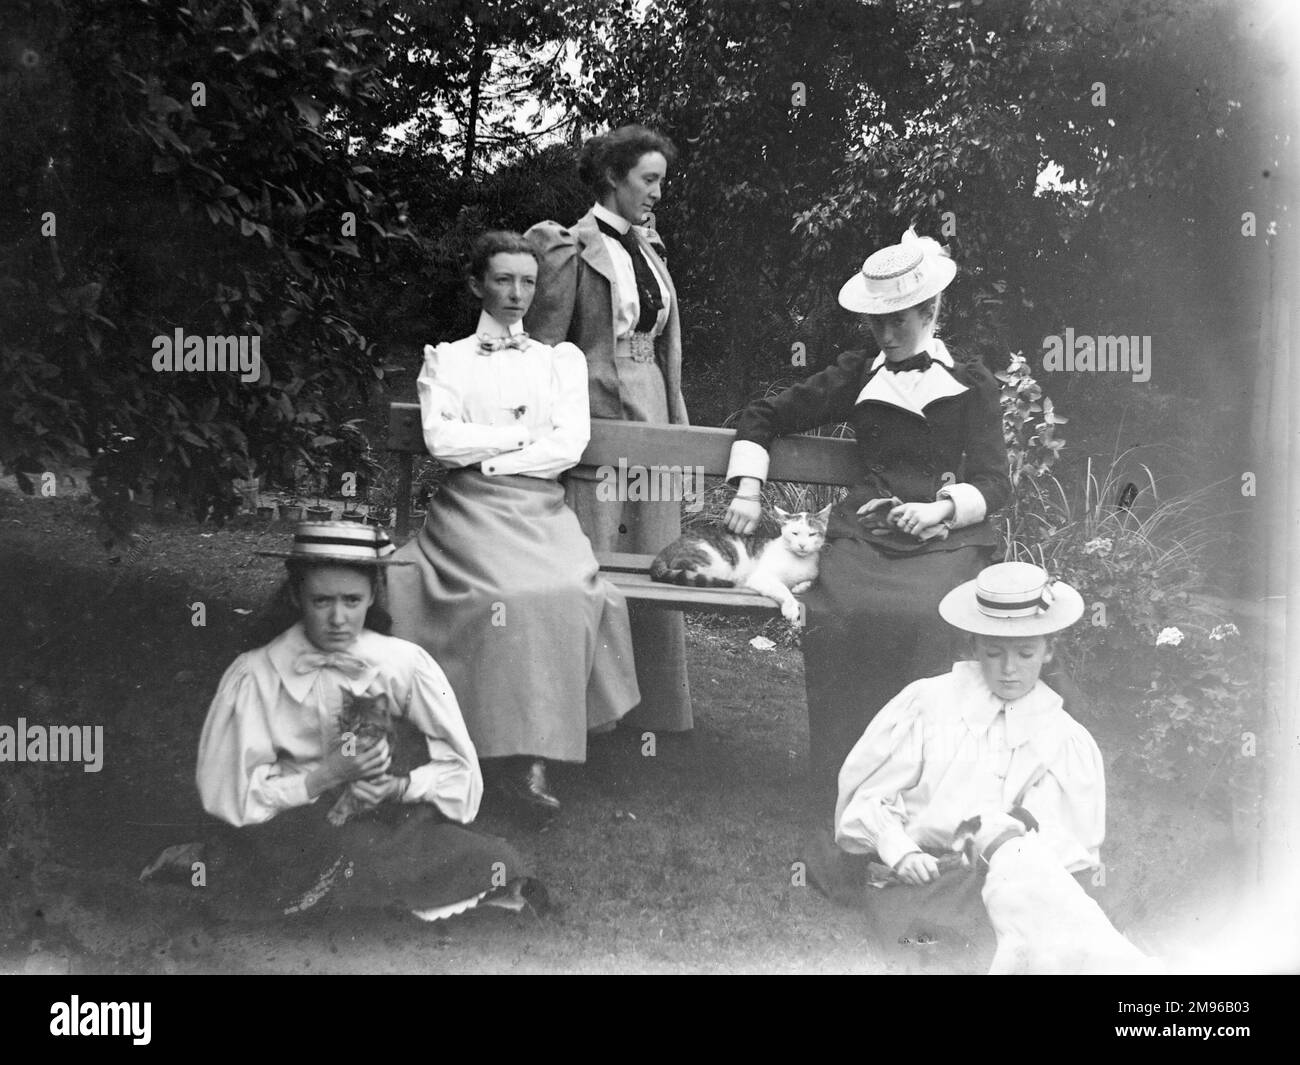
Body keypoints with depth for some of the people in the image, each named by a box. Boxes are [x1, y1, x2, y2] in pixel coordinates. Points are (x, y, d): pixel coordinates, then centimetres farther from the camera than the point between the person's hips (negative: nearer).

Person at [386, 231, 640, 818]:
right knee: (509, 591, -33)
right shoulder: (446, 358, 18)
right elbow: (441, 440, 0)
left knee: (565, 589, -32)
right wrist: (524, 434, 1)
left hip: (540, 510, 2)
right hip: (470, 511, -1)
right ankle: (513, 750, -31)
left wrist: (488, 456, -2)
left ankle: (533, 752, -30)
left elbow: (570, 445, 4)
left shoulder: (561, 360, 21)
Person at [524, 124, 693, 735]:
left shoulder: (650, 248, 15)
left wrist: (678, 426, 14)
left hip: (653, 417, 7)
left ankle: (656, 717, 18)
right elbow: (543, 347, -7)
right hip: (595, 420, -7)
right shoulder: (570, 247, -6)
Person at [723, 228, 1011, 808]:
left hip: (945, 533, -1)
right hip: (864, 530, 1)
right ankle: (842, 780, -22)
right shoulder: (855, 376, 20)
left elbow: (993, 482, 9)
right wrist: (747, 489, 10)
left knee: (920, 617, -36)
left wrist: (940, 509, -11)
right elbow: (762, 416, 24)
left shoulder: (973, 386, 17)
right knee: (839, 614, -34)